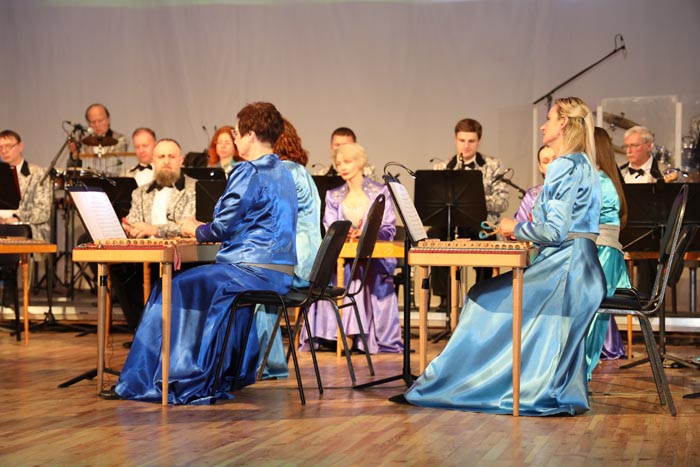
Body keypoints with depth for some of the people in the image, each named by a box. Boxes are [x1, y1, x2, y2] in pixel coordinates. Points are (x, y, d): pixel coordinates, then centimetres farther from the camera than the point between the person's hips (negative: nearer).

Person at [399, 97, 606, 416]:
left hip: (564, 269, -10)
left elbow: (555, 231, -19)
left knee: (488, 302, -1)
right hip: (577, 267, 10)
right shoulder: (583, 166, 18)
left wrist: (516, 228, -4)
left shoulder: (566, 167, -13)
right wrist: (526, 228, 15)